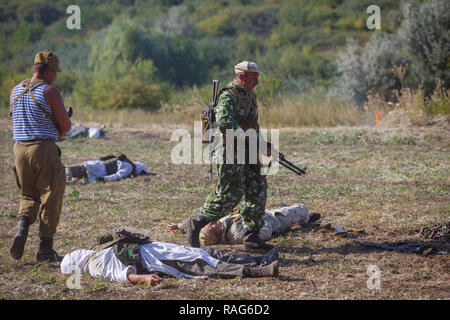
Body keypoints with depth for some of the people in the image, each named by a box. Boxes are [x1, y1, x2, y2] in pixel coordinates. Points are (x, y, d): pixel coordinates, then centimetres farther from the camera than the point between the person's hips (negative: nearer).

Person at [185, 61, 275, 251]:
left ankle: (251, 238, 9)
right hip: (229, 152, -9)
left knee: (257, 192, 4)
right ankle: (195, 224, 5)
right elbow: (223, 122, -30)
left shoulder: (250, 96, 16)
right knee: (229, 194, -11)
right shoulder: (229, 96, -14)